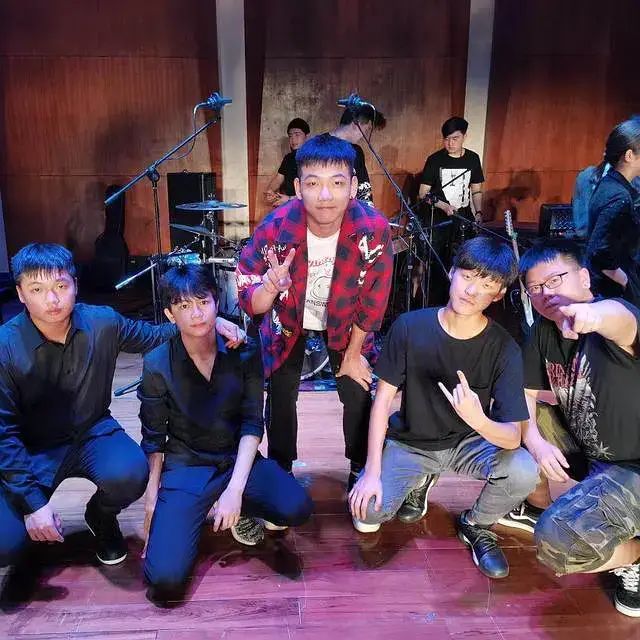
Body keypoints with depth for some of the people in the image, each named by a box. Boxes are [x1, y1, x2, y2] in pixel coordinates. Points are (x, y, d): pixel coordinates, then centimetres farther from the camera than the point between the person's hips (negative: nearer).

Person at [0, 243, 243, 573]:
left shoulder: (102, 322, -11)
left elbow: (156, 337, 6)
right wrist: (33, 502, -19)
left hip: (92, 432, 2)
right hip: (30, 450, -1)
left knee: (129, 475, -32)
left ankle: (100, 516, 7)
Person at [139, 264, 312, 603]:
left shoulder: (244, 352, -7)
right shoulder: (157, 365, -9)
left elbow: (252, 425, -8)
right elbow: (153, 440, 0)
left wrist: (235, 489, -18)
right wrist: (151, 503, -4)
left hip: (238, 460, 2)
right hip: (185, 467, -1)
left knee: (297, 508, -27)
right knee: (165, 579, -19)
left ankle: (239, 509, 7)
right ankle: (195, 514, 13)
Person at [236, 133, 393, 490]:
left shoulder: (374, 228, -33)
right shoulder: (275, 229, -34)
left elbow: (374, 299, -16)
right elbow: (251, 304, -25)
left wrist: (353, 353, -6)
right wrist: (270, 288, -49)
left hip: (345, 320, 0)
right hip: (288, 318, 0)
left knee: (358, 395, 2)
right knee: (281, 396, 5)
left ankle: (362, 471, 28)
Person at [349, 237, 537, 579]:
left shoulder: (504, 348, -19)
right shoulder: (410, 326, -19)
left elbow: (512, 436, -22)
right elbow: (383, 399, -10)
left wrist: (479, 420, -46)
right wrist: (372, 472, -15)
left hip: (469, 442, 0)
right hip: (409, 442, 0)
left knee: (523, 471, -29)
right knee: (366, 515, -18)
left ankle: (475, 525, 5)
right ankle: (418, 480, 16)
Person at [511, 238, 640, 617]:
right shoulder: (545, 330, -1)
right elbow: (526, 393, 4)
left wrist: (593, 313, -74)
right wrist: (535, 440, -15)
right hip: (583, 451, 8)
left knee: (555, 540, -25)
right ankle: (547, 507, 19)